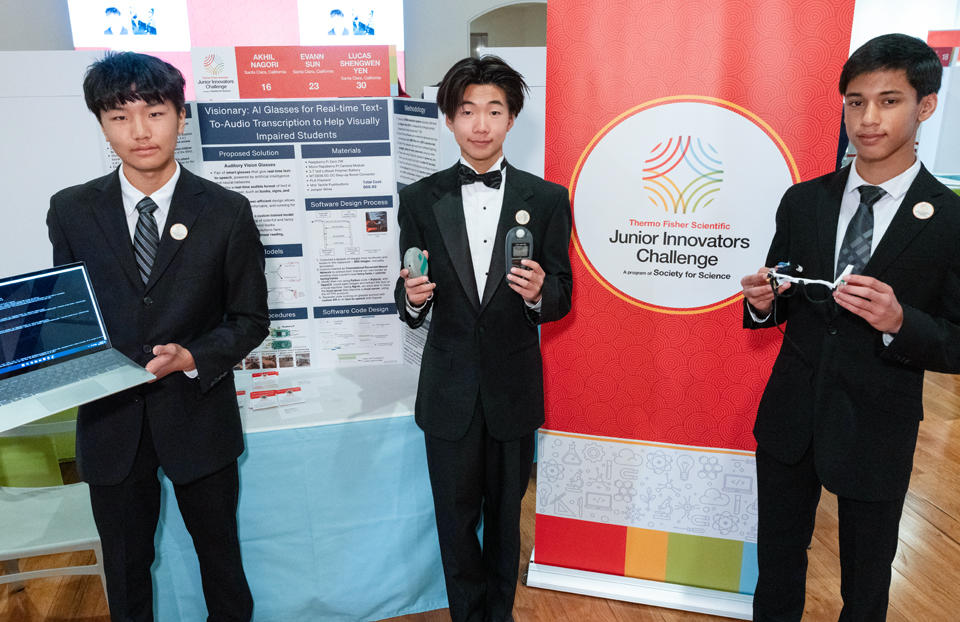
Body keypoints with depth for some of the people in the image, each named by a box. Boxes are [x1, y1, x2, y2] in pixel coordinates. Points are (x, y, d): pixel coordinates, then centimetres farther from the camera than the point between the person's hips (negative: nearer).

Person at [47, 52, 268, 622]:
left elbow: (250, 319, -4)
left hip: (198, 413, -1)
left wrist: (192, 358, -20)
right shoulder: (70, 211, -2)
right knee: (125, 570, 20)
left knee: (220, 554, 18)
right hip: (109, 420, 2)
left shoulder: (227, 211, -7)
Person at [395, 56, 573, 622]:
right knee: (455, 517, 13)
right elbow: (412, 310, 1)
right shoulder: (420, 200, -2)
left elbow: (561, 298, -1)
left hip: (514, 388, 0)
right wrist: (412, 298, -21)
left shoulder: (547, 199, -2)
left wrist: (540, 293, -23)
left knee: (506, 513, 18)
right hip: (450, 390, 0)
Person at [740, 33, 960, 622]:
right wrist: (763, 302, -15)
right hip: (789, 417, 3)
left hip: (878, 430, -2)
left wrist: (900, 322, -28)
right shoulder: (803, 201, 0)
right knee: (778, 560, 21)